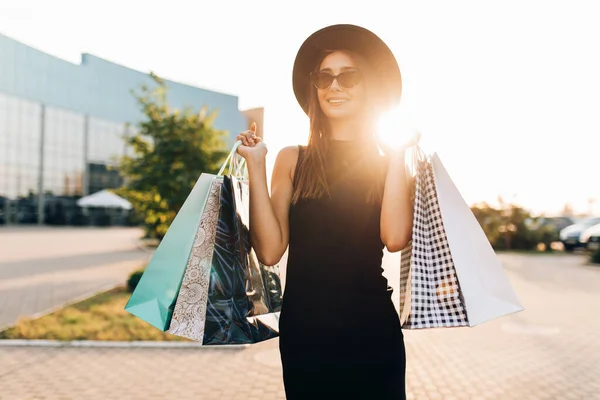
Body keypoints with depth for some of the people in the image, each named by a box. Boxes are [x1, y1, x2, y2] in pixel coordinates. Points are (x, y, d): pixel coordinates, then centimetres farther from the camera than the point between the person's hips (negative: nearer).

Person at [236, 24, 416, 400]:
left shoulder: (390, 163, 1)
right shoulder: (292, 159, 1)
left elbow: (395, 238, -17)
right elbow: (270, 251, -9)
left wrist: (397, 156, -11)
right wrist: (256, 165, -11)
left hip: (372, 326, 0)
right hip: (303, 326, 0)